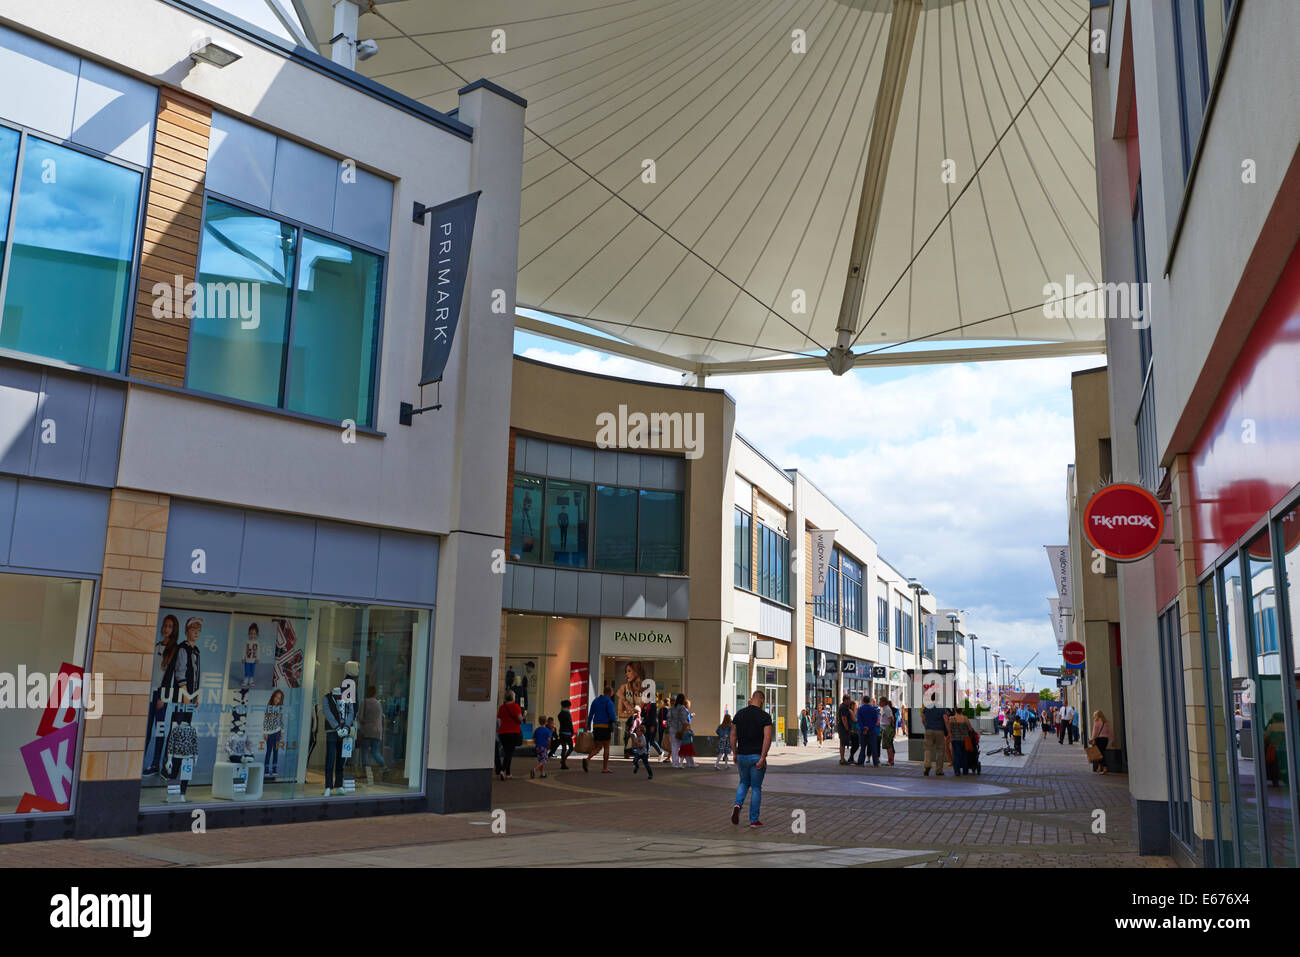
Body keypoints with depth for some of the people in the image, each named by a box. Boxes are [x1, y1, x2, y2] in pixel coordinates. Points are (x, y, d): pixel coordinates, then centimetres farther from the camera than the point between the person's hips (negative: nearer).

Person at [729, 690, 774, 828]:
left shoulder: (739, 713, 3)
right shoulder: (765, 716, -8)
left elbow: (733, 735, 5)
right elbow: (767, 738, -18)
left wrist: (735, 754, 14)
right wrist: (763, 757, -18)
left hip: (742, 756, 3)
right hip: (757, 756, -3)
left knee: (744, 782, 23)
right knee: (756, 787, 8)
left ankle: (738, 804, -3)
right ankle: (754, 820, 11)